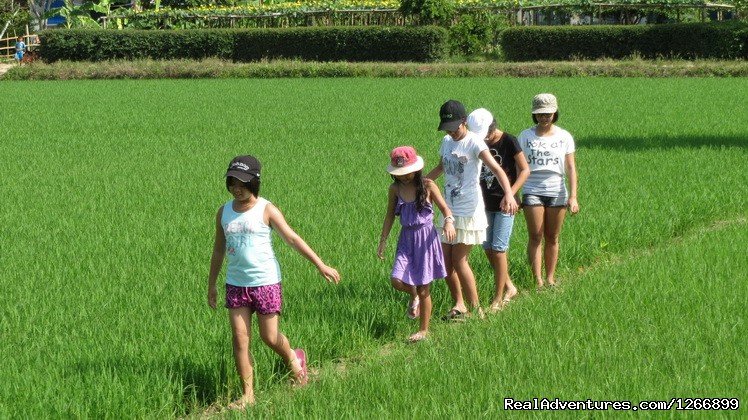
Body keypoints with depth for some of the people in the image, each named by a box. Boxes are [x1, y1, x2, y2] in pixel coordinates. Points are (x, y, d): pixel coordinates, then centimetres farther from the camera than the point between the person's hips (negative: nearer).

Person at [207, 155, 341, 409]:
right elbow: (219, 249, 16)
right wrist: (211, 284, 17)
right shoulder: (224, 213, 5)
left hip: (265, 282, -3)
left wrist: (320, 265, -11)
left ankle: (293, 359, 36)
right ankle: (247, 395, 4)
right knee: (240, 339, -2)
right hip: (236, 284, 4)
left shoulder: (266, 211, -7)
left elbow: (292, 239, -7)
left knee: (270, 337, 3)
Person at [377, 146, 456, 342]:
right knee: (397, 281, -14)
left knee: (423, 289, 1)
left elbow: (445, 208, -7)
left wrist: (448, 222, -29)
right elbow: (390, 216, 12)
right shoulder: (395, 189, 2)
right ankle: (414, 296, 22)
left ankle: (424, 330, 17)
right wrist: (382, 241, 11)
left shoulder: (427, 186, -7)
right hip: (406, 239, 3)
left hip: (426, 238, -3)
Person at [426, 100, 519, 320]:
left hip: (469, 211, -7)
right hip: (449, 210, 7)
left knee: (458, 261, -8)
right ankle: (459, 305, 21)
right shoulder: (446, 142, 8)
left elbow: (495, 168, -30)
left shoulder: (474, 142, -15)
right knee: (446, 261, 6)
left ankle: (476, 308, 4)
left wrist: (508, 194, -45)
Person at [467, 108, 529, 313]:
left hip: (504, 204, -6)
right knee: (488, 248, 8)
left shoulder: (508, 141, -11)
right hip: (486, 204, 6)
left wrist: (511, 194, -20)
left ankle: (498, 298, 2)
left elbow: (525, 170, -9)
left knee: (498, 249, -6)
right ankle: (509, 287, 25)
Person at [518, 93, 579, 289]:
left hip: (557, 192, 1)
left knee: (552, 238, 6)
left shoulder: (564, 137, 5)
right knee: (535, 237, -6)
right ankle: (537, 281, -7)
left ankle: (550, 278, 14)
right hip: (532, 191, -1)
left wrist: (573, 196, -7)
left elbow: (570, 168, 2)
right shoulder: (526, 136, 4)